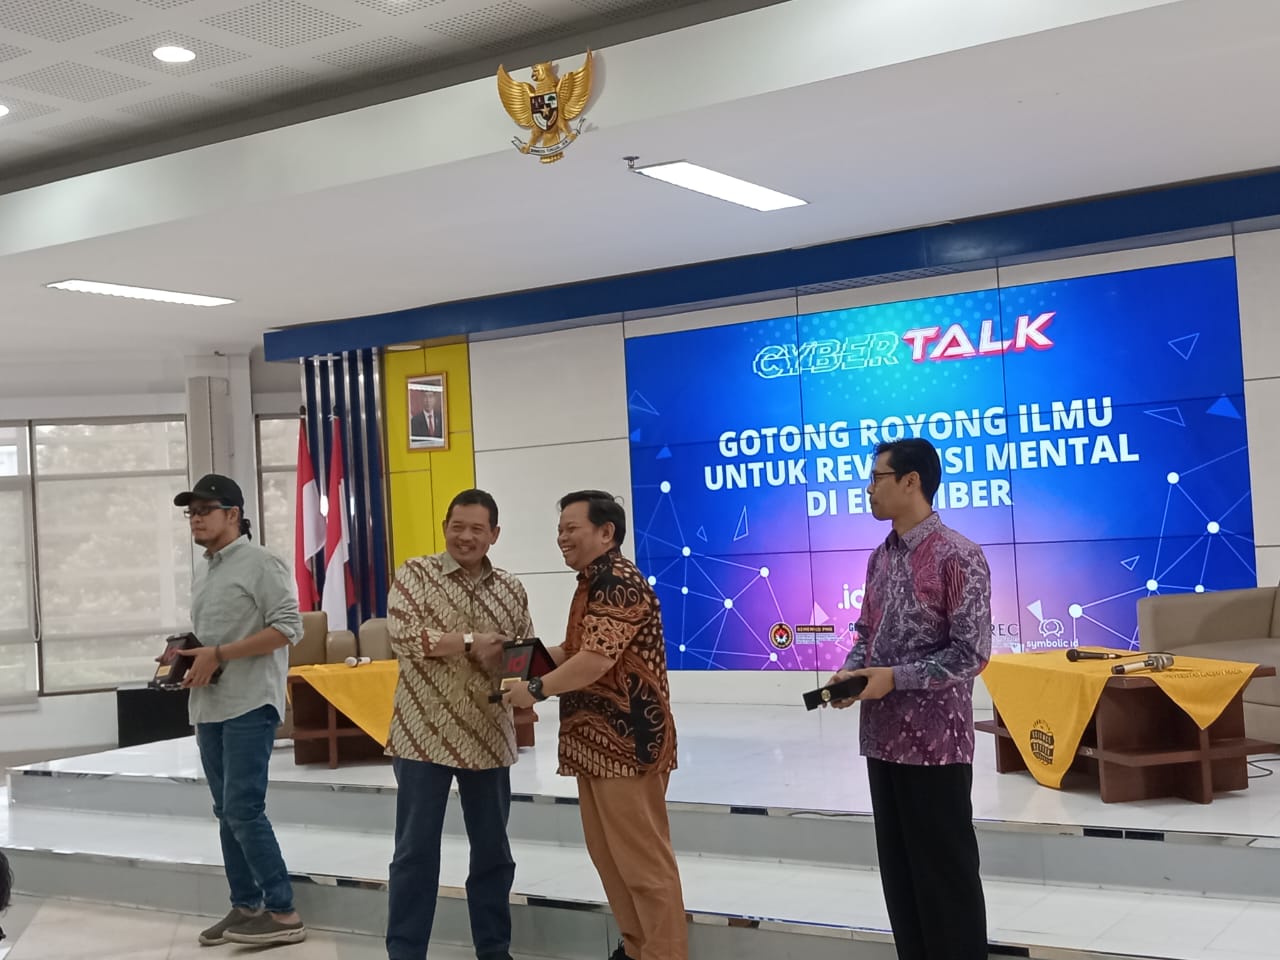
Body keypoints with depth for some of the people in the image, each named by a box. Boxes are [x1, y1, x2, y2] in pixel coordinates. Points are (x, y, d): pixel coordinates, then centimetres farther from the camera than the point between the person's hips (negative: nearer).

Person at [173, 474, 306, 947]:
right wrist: (190, 658, 3)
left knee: (243, 809, -12)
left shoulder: (260, 563, -8)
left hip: (249, 706, -9)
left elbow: (288, 628, -17)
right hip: (209, 708, 9)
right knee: (226, 813, 11)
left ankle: (283, 913, -5)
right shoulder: (205, 577, 18)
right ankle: (245, 906, 19)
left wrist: (217, 655, -18)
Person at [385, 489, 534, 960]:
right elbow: (402, 633, -17)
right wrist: (472, 643, -18)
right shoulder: (415, 574, -2)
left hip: (489, 739, 4)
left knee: (492, 851, 12)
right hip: (424, 735, -3)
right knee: (416, 852, 3)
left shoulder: (511, 590, 8)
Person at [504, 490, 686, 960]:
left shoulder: (618, 582, -16)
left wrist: (537, 689, -15)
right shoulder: (594, 583, 18)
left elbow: (597, 658, -25)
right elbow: (575, 651, 26)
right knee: (607, 852, 16)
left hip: (627, 741, -11)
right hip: (597, 740, 11)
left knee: (641, 857, -4)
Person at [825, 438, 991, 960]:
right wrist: (850, 672, -2)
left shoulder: (958, 556, -13)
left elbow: (970, 654, -17)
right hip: (884, 736, 8)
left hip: (935, 740, -8)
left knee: (946, 870, 2)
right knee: (899, 868, 15)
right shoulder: (880, 557, 11)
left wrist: (895, 677, -19)